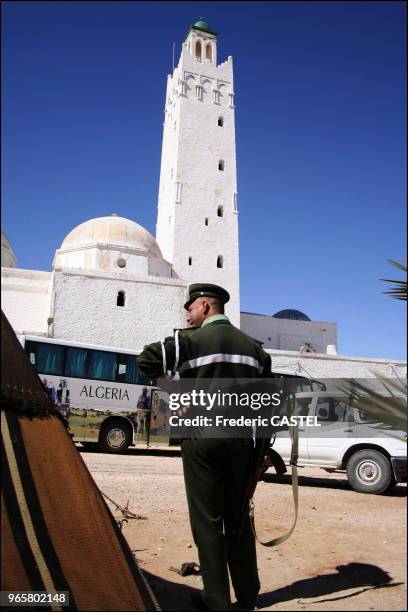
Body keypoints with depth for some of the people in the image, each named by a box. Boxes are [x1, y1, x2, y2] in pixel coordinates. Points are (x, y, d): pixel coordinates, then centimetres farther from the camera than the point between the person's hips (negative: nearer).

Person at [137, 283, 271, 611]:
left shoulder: (192, 340, -6)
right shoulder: (252, 345, 9)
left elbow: (147, 359, -15)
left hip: (202, 437, -5)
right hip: (241, 438, 5)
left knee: (207, 520, 7)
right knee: (238, 518, 17)